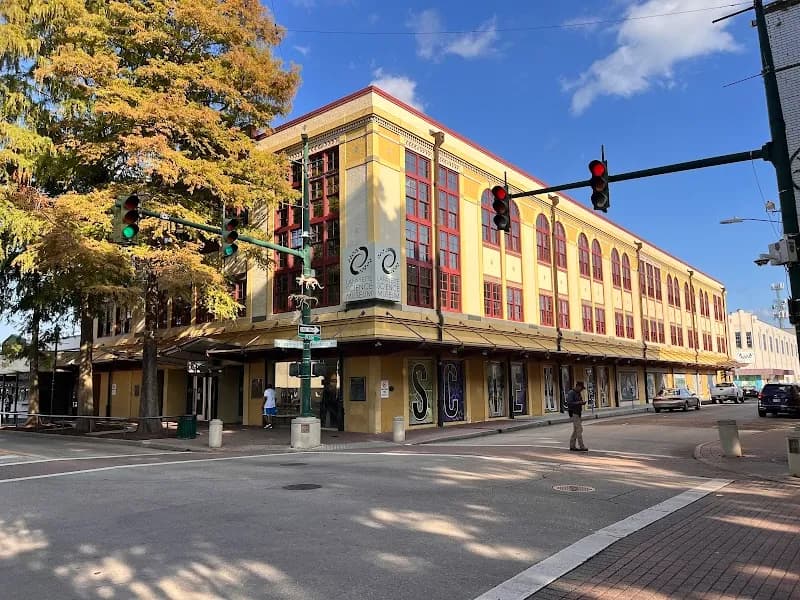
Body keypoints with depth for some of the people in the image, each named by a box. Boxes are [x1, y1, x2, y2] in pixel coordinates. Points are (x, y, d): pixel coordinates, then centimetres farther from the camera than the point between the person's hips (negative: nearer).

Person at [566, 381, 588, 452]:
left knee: (575, 430, 10)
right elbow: (569, 403, -21)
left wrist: (583, 402, 0)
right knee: (579, 429, -11)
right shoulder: (571, 393, -14)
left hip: (578, 413, 10)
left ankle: (572, 446, 15)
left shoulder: (578, 393, 15)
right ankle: (582, 447, -9)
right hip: (574, 413, -10)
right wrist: (579, 402, -26)